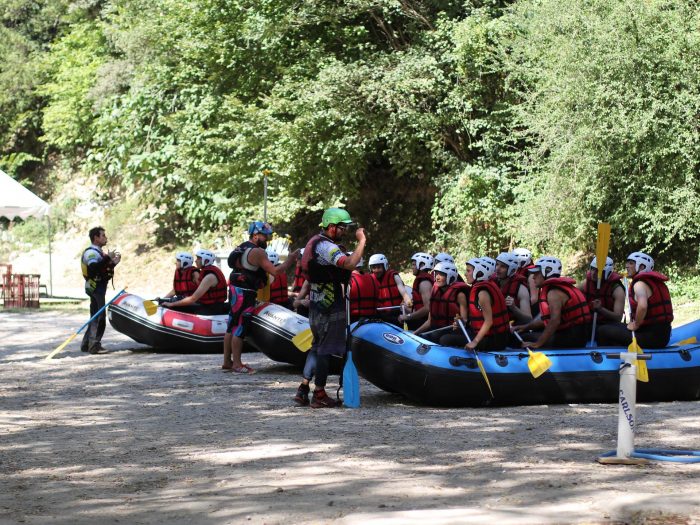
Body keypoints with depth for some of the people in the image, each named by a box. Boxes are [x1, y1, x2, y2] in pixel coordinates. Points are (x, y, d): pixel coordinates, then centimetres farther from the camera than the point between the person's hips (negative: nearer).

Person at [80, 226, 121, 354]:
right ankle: (94, 346, -11)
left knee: (95, 318, 14)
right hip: (95, 288, -11)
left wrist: (113, 263, 9)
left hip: (100, 288, 11)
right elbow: (93, 268, -31)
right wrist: (108, 258, -27)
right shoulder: (91, 252, -14)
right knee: (99, 318, -11)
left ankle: (86, 344, 20)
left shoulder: (98, 252, 19)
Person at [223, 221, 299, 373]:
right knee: (239, 328, -7)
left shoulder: (242, 248, 17)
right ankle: (237, 364, -6)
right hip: (245, 293, -10)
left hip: (235, 290, 10)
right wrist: (289, 261, -8)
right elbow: (275, 272, -19)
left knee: (232, 326, 12)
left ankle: (227, 361, 17)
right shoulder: (257, 252, -15)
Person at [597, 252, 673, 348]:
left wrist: (636, 325, -15)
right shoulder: (658, 282, 15)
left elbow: (642, 306, -32)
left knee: (603, 331, -6)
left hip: (651, 336, -10)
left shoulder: (640, 284, -13)